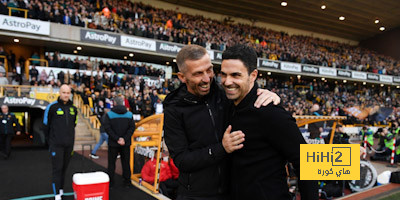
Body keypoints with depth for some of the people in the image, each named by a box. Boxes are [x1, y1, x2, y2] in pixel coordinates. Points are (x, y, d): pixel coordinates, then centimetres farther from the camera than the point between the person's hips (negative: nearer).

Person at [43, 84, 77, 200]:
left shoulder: (73, 108, 8)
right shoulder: (52, 107, -6)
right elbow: (46, 125, 0)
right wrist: (50, 140, 5)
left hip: (69, 144, 4)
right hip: (56, 144, -4)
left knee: (64, 168, 13)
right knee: (57, 168, -2)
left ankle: (61, 189, 28)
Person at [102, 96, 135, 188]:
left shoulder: (109, 114, -6)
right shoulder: (129, 114, 0)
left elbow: (107, 128, -13)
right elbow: (132, 127, -6)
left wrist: (117, 138, -13)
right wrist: (125, 139, -10)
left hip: (113, 143, -2)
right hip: (126, 143, 2)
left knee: (111, 163, 11)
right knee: (126, 162, 12)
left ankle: (110, 182, 16)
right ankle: (127, 182, 17)